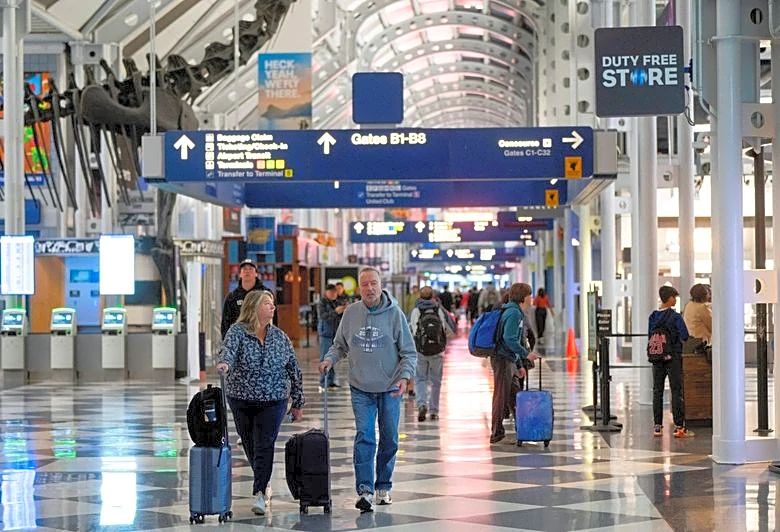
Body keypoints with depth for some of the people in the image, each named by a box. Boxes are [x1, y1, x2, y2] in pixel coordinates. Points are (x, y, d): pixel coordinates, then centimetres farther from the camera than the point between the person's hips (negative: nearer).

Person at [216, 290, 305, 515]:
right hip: (241, 399, 0)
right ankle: (262, 485, 30)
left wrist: (298, 402, 10)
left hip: (273, 401, 0)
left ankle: (259, 493, -12)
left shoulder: (280, 337, 4)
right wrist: (225, 363, -49)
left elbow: (294, 370, 9)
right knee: (250, 445, 10)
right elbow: (229, 349, -25)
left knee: (264, 446, -11)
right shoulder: (238, 331, -4)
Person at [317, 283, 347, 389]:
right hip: (326, 333, -6)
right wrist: (335, 312, -31)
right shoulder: (322, 303, -4)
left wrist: (344, 311, -9)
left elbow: (341, 318, 11)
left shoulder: (337, 303, 14)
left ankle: (331, 380, 13)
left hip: (336, 332, 6)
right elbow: (323, 316, -19)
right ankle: (323, 382, -5)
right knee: (325, 357, -6)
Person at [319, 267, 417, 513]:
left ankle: (383, 486, 25)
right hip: (361, 389, 0)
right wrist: (329, 359, -6)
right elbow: (340, 345, 13)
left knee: (389, 439, 10)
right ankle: (365, 490, -14)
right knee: (364, 437, -11)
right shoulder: (351, 313, -1)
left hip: (389, 388, 0)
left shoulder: (394, 313, -8)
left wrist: (404, 376, -18)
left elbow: (409, 352, -4)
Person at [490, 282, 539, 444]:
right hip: (503, 359, -10)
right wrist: (526, 354, -16)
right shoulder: (514, 312, -14)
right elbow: (509, 339, -23)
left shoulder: (515, 312, 19)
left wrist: (519, 365, 23)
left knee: (515, 397, 14)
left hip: (509, 359, 10)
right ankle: (496, 432, 0)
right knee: (501, 396, -5)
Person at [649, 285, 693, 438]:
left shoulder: (653, 317, 4)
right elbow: (685, 336, -15)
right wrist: (678, 337, 5)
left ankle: (657, 426, 9)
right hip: (673, 356, -5)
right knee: (676, 391, -2)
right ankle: (679, 426, -4)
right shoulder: (675, 317, -11)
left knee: (657, 391, 9)